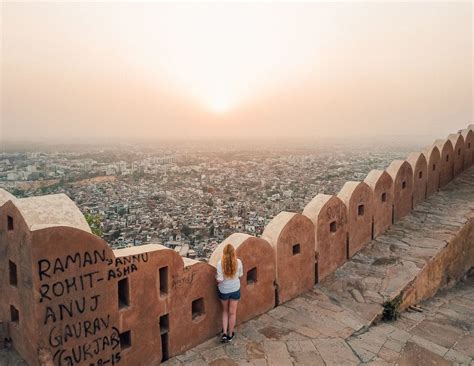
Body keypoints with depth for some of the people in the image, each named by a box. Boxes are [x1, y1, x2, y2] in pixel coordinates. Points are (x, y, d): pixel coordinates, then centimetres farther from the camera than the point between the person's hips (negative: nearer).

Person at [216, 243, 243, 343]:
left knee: (225, 311, 22)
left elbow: (219, 279, -20)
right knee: (232, 312, 16)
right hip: (235, 290, 1)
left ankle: (224, 333, 19)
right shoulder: (238, 262, -15)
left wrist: (216, 278, 1)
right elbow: (240, 275, 0)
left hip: (224, 290, -1)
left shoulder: (220, 263, -21)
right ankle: (230, 335, 29)